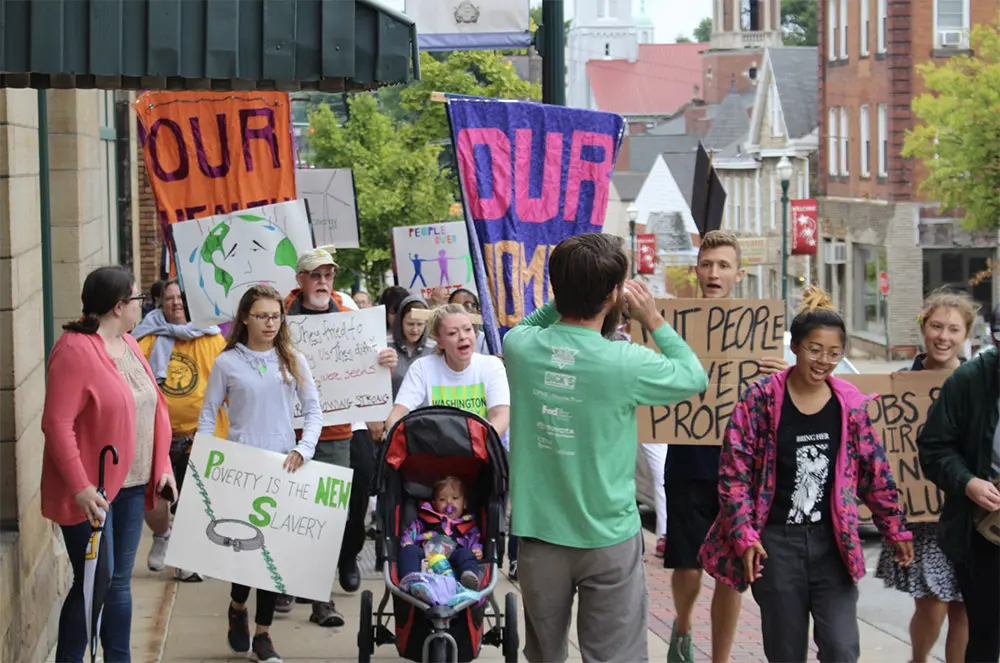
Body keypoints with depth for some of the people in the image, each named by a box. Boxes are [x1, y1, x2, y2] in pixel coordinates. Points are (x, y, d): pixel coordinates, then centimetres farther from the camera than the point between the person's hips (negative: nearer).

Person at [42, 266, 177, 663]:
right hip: (91, 492, -8)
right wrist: (81, 487, -24)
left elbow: (152, 408, 16)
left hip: (130, 485, 8)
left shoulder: (128, 344, 11)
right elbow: (57, 424, -21)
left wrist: (163, 467, 8)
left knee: (119, 582, 13)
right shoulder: (75, 350, -17)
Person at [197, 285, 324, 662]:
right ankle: (237, 607, 27)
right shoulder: (227, 363, 1)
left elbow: (313, 410, 5)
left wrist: (303, 450, -10)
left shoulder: (293, 361, 6)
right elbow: (208, 415, 4)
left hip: (283, 468, 2)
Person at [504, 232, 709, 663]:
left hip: (538, 532, 4)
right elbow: (695, 377, -1)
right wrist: (654, 320, 4)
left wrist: (569, 297, 5)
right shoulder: (625, 363, -20)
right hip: (607, 538, -4)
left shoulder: (519, 346, -10)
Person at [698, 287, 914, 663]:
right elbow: (734, 472, -7)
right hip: (777, 542, -2)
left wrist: (895, 529, 11)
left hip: (832, 542, 2)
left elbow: (875, 471, 10)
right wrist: (744, 535, -13)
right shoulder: (761, 399, -9)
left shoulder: (851, 403, 1)